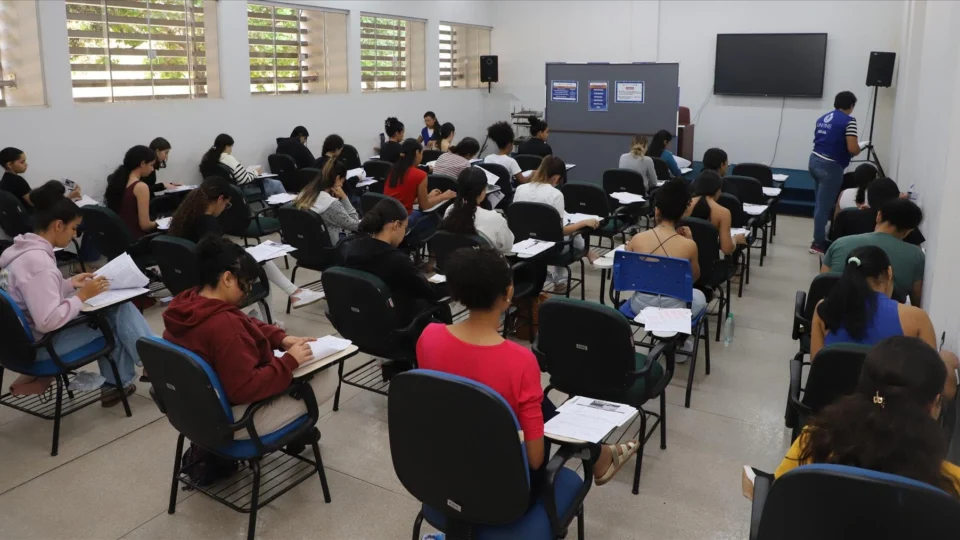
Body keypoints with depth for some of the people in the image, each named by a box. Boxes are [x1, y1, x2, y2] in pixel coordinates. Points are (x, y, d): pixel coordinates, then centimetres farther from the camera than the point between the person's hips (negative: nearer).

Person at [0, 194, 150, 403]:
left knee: (117, 306, 10)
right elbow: (49, 322, -33)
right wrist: (82, 296, -20)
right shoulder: (38, 262, -27)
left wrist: (70, 284, 6)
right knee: (119, 312, -8)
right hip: (40, 344, -10)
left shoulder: (22, 250, 3)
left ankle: (117, 383, 16)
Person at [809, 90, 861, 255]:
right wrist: (859, 148, 5)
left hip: (815, 160, 8)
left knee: (820, 203, 18)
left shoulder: (822, 118, 12)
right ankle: (818, 243, 6)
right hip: (830, 166, -8)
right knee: (824, 205, -1)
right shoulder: (849, 121, -12)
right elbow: (853, 149, -17)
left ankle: (819, 236, 26)